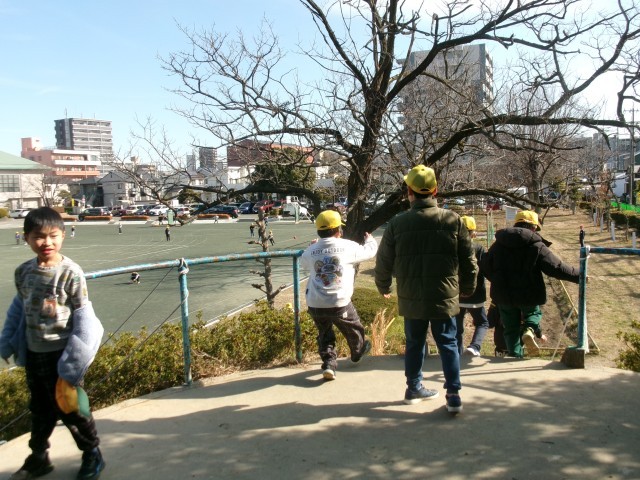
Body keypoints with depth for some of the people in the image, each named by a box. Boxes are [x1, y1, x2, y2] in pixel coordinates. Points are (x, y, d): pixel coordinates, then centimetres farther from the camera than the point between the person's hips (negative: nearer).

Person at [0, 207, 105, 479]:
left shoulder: (71, 272, -18)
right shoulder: (23, 272, -1)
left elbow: (83, 316, -14)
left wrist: (75, 359, -15)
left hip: (61, 354, -5)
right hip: (33, 354, 5)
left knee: (69, 408, 8)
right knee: (40, 409, 22)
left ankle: (92, 455, 28)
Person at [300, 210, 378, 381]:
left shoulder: (311, 250, 1)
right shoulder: (347, 246, -7)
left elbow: (303, 263, 23)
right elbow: (369, 251, 10)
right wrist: (370, 239, 32)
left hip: (315, 305, 2)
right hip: (339, 304, -2)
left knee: (324, 334, 24)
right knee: (353, 329, 26)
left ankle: (328, 363, 10)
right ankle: (358, 352, 49)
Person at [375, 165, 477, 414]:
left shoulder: (397, 224, -7)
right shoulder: (453, 220, -6)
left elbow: (384, 262, 1)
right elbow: (469, 260, 0)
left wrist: (383, 287, 20)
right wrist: (467, 288, 17)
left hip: (411, 299, 1)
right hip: (444, 297, -1)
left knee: (414, 343, 16)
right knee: (448, 344, 10)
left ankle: (414, 388, 29)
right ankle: (454, 394, 8)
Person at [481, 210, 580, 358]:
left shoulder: (499, 244, 4)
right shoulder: (537, 246, -9)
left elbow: (485, 266, 8)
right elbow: (556, 267, -11)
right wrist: (579, 275, 1)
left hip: (503, 295, 3)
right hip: (528, 294, -3)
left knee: (511, 328, 16)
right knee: (534, 312, 25)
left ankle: (515, 355, 10)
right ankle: (529, 330, -5)